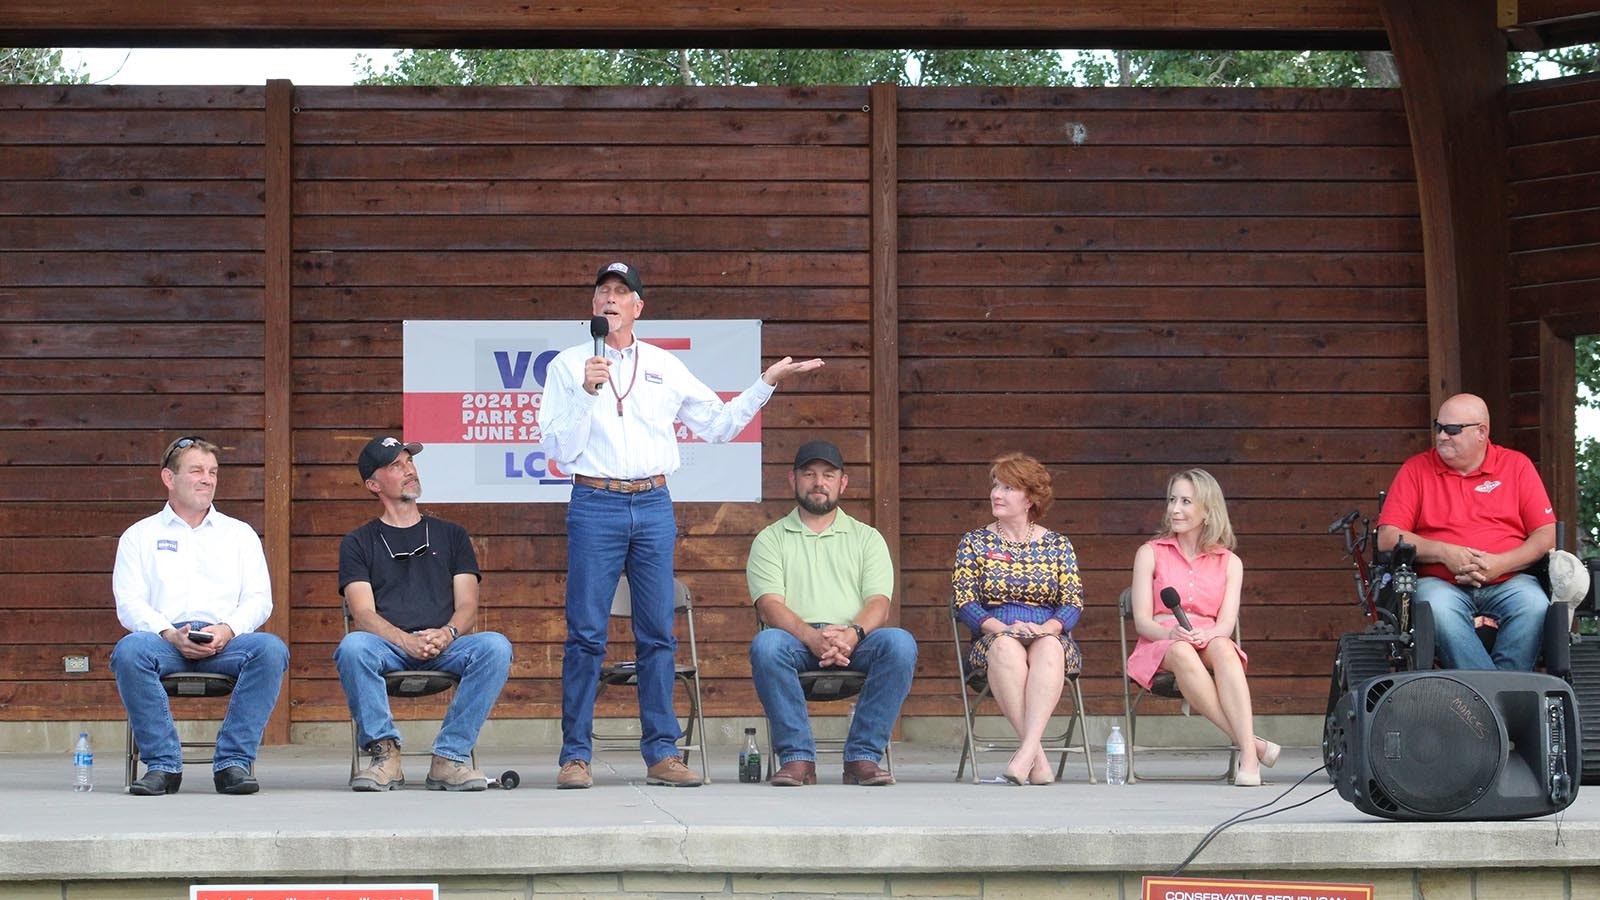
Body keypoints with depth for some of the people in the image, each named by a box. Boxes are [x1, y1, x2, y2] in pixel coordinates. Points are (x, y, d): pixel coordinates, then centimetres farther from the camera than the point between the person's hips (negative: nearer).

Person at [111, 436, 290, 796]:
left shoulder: (240, 534, 24)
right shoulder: (140, 535, 20)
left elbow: (259, 599, 12)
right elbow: (129, 603, 6)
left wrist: (227, 630, -10)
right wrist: (170, 634, -14)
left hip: (226, 642, 1)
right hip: (165, 639, -1)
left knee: (272, 649, -32)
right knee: (129, 651, -36)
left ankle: (234, 760, -28)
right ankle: (164, 764, -28)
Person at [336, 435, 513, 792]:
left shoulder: (450, 535, 23)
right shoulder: (358, 544, 16)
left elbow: (467, 606, 11)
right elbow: (363, 614, 1)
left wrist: (447, 633, -14)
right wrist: (408, 641, -19)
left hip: (446, 647, 1)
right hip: (388, 647, -1)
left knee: (495, 646, -30)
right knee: (352, 647, -35)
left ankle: (449, 756, -28)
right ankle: (386, 754, -27)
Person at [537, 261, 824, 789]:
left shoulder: (665, 367, 15)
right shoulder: (568, 366, 6)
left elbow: (718, 426, 17)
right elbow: (559, 449, -1)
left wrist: (767, 384, 12)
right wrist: (586, 394, -13)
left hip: (653, 506, 3)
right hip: (594, 506, -3)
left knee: (658, 634, 3)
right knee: (586, 634, -5)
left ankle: (661, 754, 7)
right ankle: (576, 755, -1)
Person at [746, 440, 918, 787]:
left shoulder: (866, 538, 18)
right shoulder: (771, 539, 14)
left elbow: (879, 603, 4)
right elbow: (770, 605, -1)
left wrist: (853, 633, -20)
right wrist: (813, 637, -22)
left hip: (856, 641, 1)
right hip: (798, 640, -1)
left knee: (900, 642, -31)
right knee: (766, 644, -35)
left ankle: (863, 756, -25)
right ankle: (797, 758, -28)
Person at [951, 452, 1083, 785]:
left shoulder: (1057, 545, 14)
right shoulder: (974, 543, 14)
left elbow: (1074, 602, 4)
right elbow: (964, 601, 2)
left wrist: (1047, 627, -18)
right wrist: (1002, 628, -16)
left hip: (1049, 635, 0)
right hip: (993, 636, 0)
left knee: (1048, 646, -37)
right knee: (1005, 646, -37)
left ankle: (1026, 750, -48)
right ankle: (1037, 758, -41)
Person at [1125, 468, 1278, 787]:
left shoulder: (1229, 563, 13)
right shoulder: (1150, 553, 10)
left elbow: (1226, 623, 0)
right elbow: (1142, 620, 1)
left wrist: (1204, 634, -25)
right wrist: (1170, 633, -23)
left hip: (1211, 643, 1)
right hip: (1160, 645, -1)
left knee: (1222, 648, -37)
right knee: (1182, 654, -39)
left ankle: (1248, 756, -50)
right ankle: (1253, 744, -43)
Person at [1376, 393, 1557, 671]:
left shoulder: (1517, 466, 12)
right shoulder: (1416, 469, 11)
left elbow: (1548, 535, 5)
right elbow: (1387, 538, 2)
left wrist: (1501, 563, -11)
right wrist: (1444, 553, -12)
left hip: (1507, 582, 1)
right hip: (1440, 583, -1)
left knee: (1535, 606, -31)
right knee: (1438, 609, -35)